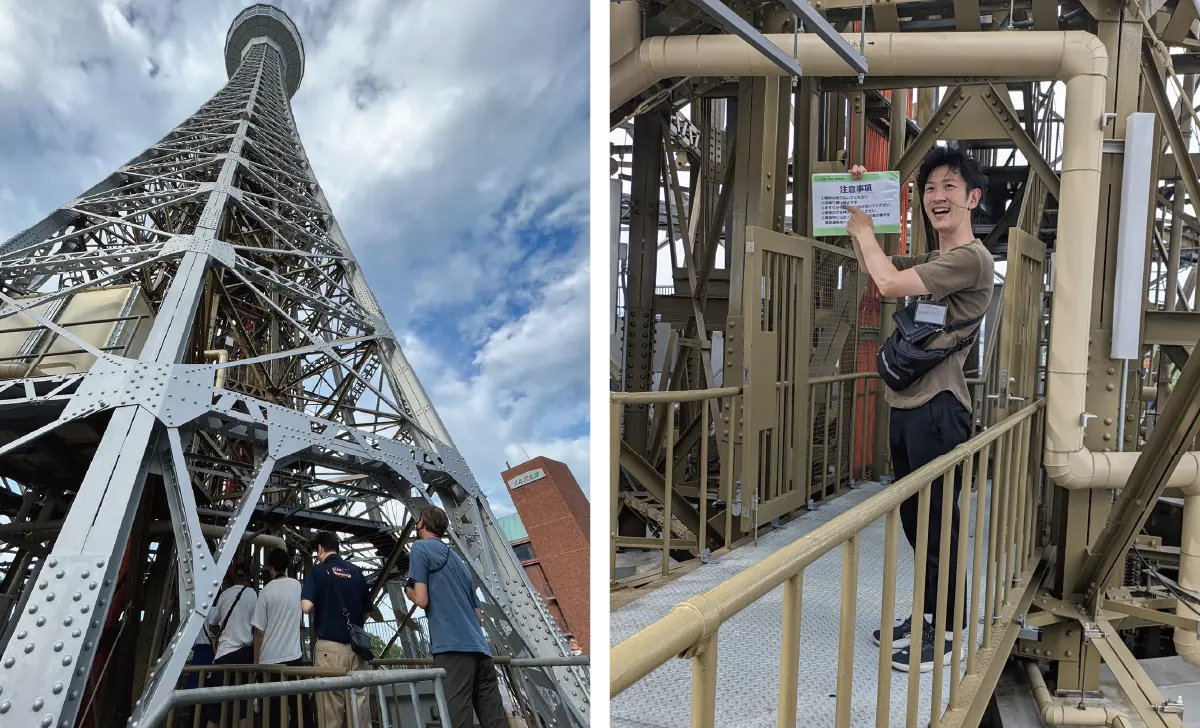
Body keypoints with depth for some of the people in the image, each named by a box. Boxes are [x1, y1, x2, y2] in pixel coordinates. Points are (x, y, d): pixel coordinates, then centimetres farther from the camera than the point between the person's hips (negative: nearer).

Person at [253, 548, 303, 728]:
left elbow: (259, 630, -5)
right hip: (294, 655, 3)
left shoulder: (267, 590, -5)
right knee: (297, 706, 7)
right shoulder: (297, 586, 5)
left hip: (271, 658, -3)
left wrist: (256, 660, 4)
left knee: (274, 709, 2)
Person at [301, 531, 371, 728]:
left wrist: (319, 610, 7)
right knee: (359, 703, 6)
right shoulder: (356, 572, 10)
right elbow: (367, 610, 14)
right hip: (356, 645, 4)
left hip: (330, 645, -4)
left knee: (332, 709, 0)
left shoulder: (319, 570, -2)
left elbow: (306, 606, -14)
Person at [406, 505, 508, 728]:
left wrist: (408, 590, 13)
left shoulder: (420, 548, 4)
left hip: (453, 646, -7)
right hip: (479, 647, 7)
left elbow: (422, 600, -6)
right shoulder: (457, 559, 25)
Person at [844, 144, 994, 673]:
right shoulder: (930, 261, 18)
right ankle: (927, 617, 31)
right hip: (906, 405, 10)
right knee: (913, 518, 16)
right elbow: (881, 267, 31)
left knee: (937, 522, -1)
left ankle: (947, 634, 13)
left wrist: (863, 229, -2)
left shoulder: (971, 258, -12)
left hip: (937, 409, -10)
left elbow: (888, 283, -19)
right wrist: (858, 205, 18)